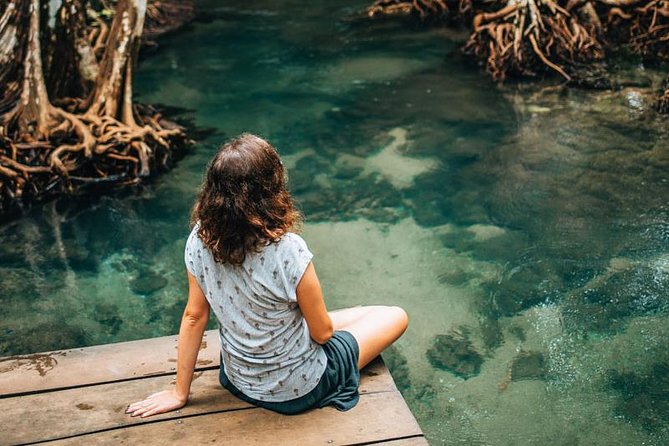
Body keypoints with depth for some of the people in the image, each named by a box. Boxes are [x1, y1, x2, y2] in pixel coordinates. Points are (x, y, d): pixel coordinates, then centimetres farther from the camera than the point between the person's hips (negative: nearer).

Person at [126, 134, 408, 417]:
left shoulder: (200, 239, -17)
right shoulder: (289, 252, -33)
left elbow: (193, 317, -6)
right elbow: (322, 333, -19)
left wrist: (180, 393, 6)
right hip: (297, 390, -6)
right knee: (395, 317, 11)